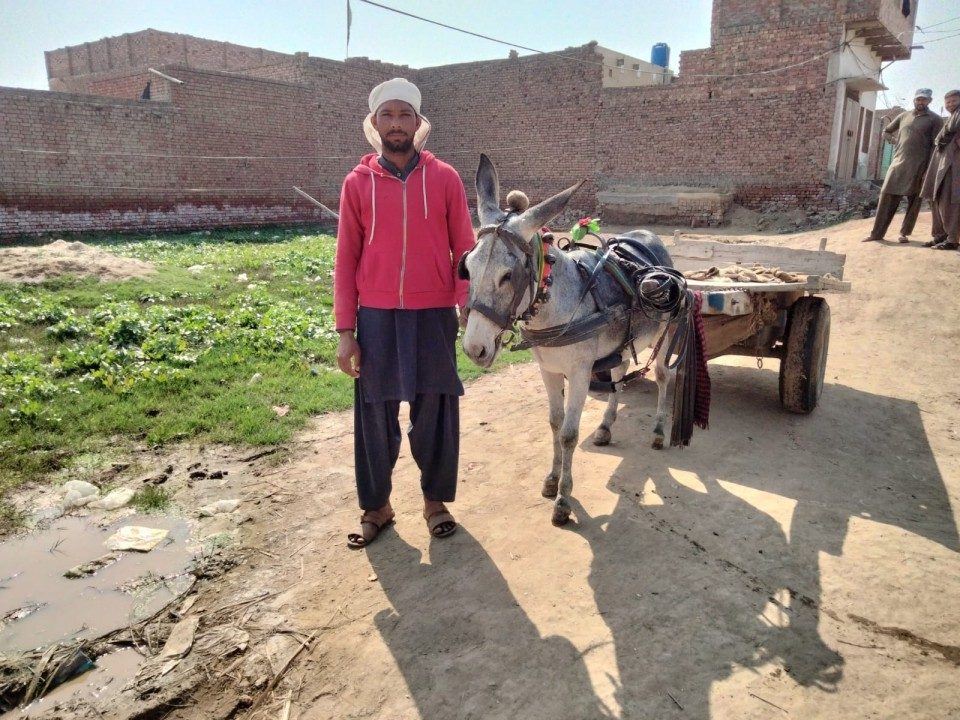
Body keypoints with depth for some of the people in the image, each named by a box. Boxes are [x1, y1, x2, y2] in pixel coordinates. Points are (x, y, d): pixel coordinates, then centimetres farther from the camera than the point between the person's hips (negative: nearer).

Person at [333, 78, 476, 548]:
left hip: (434, 315, 0)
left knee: (435, 413, 9)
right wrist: (345, 331, -2)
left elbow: (464, 249, 2)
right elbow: (346, 259, 2)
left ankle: (435, 499, 29)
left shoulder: (444, 178, 2)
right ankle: (376, 505, 27)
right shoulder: (357, 183, 3)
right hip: (376, 317, 1)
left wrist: (468, 311, -8)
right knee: (375, 416, 9)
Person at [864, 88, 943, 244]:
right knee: (887, 196, -3)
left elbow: (936, 146, -4)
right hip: (898, 163, 3)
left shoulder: (935, 119, 2)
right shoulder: (903, 116, 14)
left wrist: (930, 170, -13)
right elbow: (886, 132, 27)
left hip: (918, 166, -3)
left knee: (914, 200, 0)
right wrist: (896, 141, 8)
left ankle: (905, 233, 6)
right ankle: (877, 233, 0)